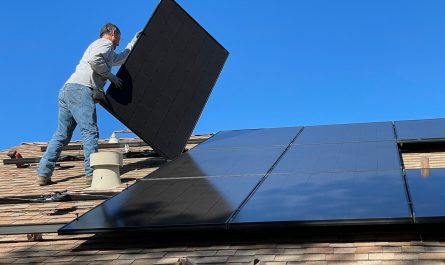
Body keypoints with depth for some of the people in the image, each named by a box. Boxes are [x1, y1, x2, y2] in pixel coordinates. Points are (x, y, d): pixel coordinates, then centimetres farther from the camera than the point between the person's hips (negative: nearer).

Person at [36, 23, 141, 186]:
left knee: (62, 135, 7)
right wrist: (109, 75, -6)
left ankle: (43, 174, 3)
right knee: (90, 132, -13)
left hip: (67, 90, 10)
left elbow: (122, 58, 52)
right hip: (80, 89, -10)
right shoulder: (105, 43, 5)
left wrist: (135, 41, 58)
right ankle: (92, 174, -20)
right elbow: (94, 59, -17)